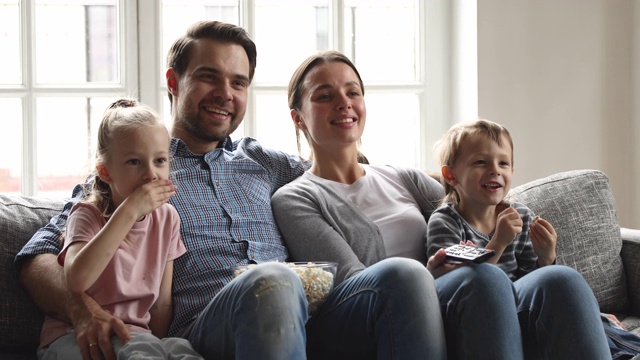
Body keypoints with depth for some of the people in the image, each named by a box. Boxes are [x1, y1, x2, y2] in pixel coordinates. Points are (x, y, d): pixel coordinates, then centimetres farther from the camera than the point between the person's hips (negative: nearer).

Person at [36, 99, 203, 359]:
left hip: (137, 335, 4)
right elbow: (77, 280, -30)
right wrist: (130, 210, -29)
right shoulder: (88, 215, -8)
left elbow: (163, 302, 9)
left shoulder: (166, 217, 6)